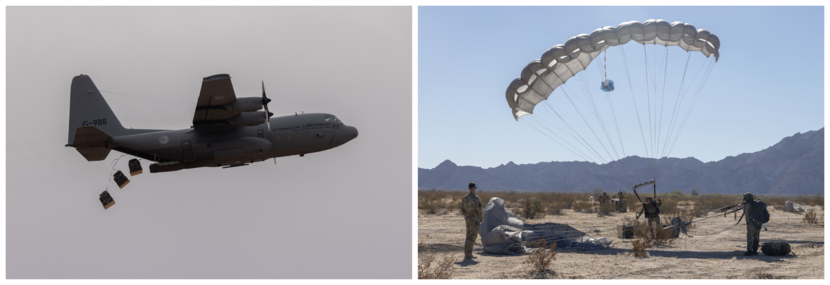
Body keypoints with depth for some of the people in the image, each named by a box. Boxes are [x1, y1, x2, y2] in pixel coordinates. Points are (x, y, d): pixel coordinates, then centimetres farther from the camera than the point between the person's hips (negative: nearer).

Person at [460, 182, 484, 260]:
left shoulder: (464, 198, 7)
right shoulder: (476, 198, -16)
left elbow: (462, 210, 12)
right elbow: (479, 210, -18)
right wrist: (481, 219, -2)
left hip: (468, 219, 7)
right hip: (475, 220, -7)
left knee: (469, 237, 15)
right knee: (472, 238, -5)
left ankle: (467, 254, 18)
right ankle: (468, 255, -7)